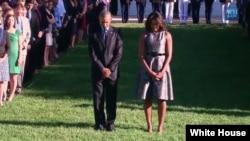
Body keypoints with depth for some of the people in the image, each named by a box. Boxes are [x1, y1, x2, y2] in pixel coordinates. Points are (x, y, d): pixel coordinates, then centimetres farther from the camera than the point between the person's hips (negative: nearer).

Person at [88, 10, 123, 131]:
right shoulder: (93, 34, 2)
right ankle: (99, 122, 11)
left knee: (111, 97, 2)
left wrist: (110, 68, -11)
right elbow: (92, 54, -2)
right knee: (98, 97, 3)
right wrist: (102, 68, -11)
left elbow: (119, 53, -3)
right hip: (97, 70, 1)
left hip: (112, 71, -1)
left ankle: (110, 122, 9)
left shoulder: (116, 33, 0)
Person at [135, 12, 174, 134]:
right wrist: (150, 71, -12)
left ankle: (160, 126, 4)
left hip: (162, 68, -1)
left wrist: (162, 71, -12)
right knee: (146, 98, 1)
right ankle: (149, 125, 9)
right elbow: (141, 56, -1)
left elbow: (169, 55, -2)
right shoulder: (145, 36, 3)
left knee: (161, 98, -2)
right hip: (147, 69, 1)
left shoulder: (166, 35, 1)